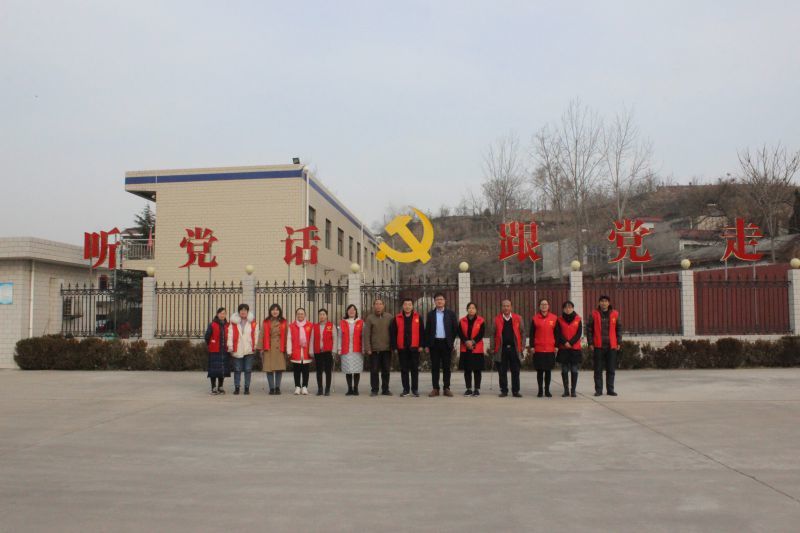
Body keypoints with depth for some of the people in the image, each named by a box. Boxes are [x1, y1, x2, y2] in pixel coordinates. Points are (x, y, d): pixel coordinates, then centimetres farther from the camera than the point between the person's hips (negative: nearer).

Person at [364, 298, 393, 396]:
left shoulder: (389, 317, 6)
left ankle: (385, 389, 16)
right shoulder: (370, 318, 2)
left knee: (386, 370, 7)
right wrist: (367, 348, -8)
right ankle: (374, 390, 10)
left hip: (387, 348, 2)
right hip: (374, 349, -1)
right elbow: (366, 334, -2)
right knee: (374, 370, 2)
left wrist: (393, 346, 2)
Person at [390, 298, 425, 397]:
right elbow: (392, 333, 4)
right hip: (402, 348, 1)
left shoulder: (418, 318, 4)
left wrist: (421, 345, -4)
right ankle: (406, 389, 14)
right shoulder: (397, 318, 4)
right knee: (404, 369, 6)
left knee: (415, 369, 4)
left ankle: (415, 389, 12)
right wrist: (394, 347, -1)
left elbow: (422, 332, 2)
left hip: (414, 348, -1)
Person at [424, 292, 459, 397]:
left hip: (446, 343, -1)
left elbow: (455, 328, 5)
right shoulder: (430, 314, 8)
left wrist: (451, 341, 0)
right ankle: (435, 389, 6)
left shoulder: (450, 313, 5)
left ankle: (446, 388, 8)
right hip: (434, 343, 1)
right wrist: (427, 345, 1)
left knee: (446, 367, 3)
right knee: (435, 367, 2)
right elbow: (427, 330, 6)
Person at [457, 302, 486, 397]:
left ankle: (477, 389, 7)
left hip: (477, 349, -2)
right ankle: (468, 389, 13)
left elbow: (481, 333, -6)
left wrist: (473, 342, -17)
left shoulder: (481, 321, 1)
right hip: (465, 349, 2)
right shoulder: (462, 321, 7)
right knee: (467, 370, 5)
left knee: (477, 369, 0)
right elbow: (460, 333, 0)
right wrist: (466, 342, -16)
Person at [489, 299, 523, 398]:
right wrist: (493, 348, 1)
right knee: (502, 371, 4)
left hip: (514, 348, 0)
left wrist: (522, 346, 0)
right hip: (501, 349, 0)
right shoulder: (497, 319, 4)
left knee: (515, 371, 4)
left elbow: (522, 333, 7)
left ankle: (515, 391, 12)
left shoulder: (518, 318, 5)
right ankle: (504, 391, 13)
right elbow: (493, 335, 6)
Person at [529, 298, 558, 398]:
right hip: (538, 349, -1)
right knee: (540, 370, 3)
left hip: (550, 349, 1)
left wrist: (557, 346, 2)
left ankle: (547, 390, 14)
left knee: (548, 370, 6)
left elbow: (557, 333, 8)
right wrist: (532, 346, -2)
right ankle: (540, 390, 11)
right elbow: (531, 334, 4)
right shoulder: (535, 318, 3)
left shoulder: (554, 318, 5)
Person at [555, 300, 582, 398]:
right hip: (563, 349, 0)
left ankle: (573, 390, 6)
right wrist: (565, 342, -15)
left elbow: (579, 333, -2)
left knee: (574, 370, 0)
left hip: (575, 348, 0)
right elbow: (558, 333, -1)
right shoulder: (559, 320, 5)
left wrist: (571, 343, -13)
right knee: (564, 370, 2)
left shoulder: (578, 319, 5)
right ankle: (566, 390, 9)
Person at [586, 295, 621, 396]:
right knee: (598, 369, 2)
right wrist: (590, 342, -3)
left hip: (612, 346, 1)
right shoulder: (594, 314, 1)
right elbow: (589, 329, 2)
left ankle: (610, 389, 15)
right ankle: (598, 390, 9)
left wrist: (618, 342, 3)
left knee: (611, 369, 6)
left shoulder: (615, 314, 5)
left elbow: (619, 329, 9)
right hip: (598, 346, -1)